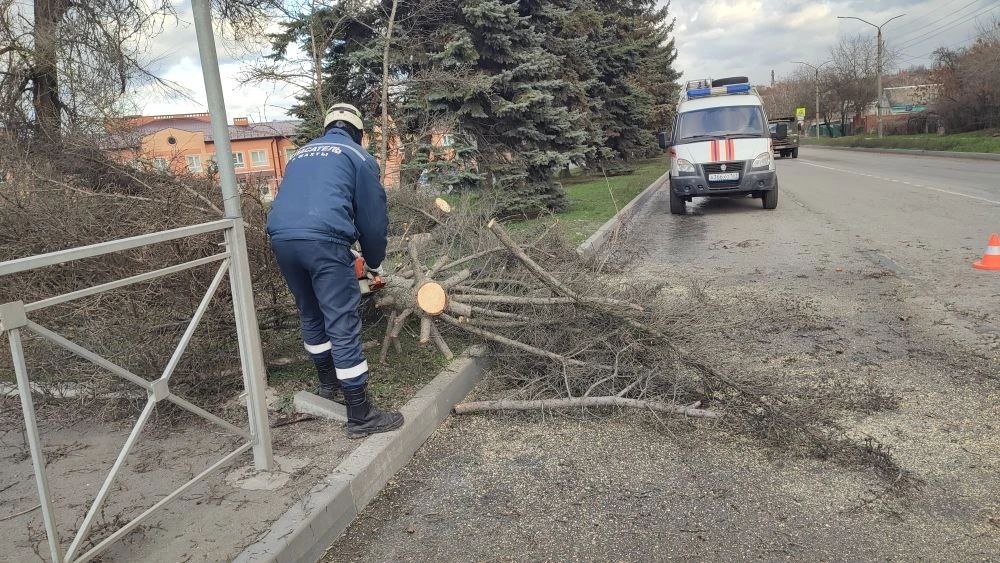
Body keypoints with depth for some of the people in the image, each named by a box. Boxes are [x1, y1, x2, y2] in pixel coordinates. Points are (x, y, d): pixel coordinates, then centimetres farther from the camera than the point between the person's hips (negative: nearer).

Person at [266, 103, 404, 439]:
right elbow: (373, 216, 9)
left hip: (280, 237, 6)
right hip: (324, 241, -6)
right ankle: (360, 416, 1)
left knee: (311, 316, 24)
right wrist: (375, 262, 23)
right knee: (343, 326, -4)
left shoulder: (301, 153, 29)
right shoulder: (358, 156, 13)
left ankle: (327, 384, 41)